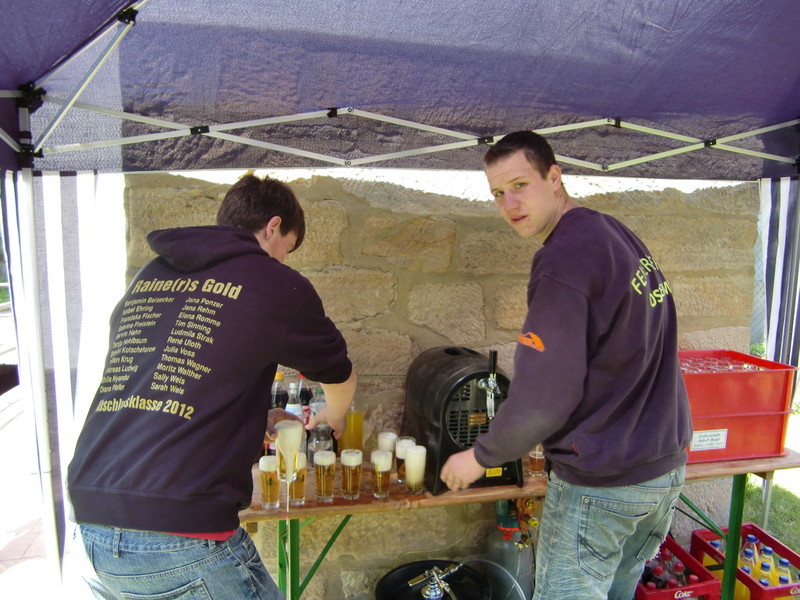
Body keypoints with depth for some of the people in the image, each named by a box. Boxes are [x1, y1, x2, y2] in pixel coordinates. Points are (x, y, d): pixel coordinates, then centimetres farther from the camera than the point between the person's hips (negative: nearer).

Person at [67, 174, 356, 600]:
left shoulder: (147, 277, 12)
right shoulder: (275, 284, -5)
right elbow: (340, 376, 10)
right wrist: (333, 419, 33)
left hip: (91, 518, 7)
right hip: (178, 532, -7)